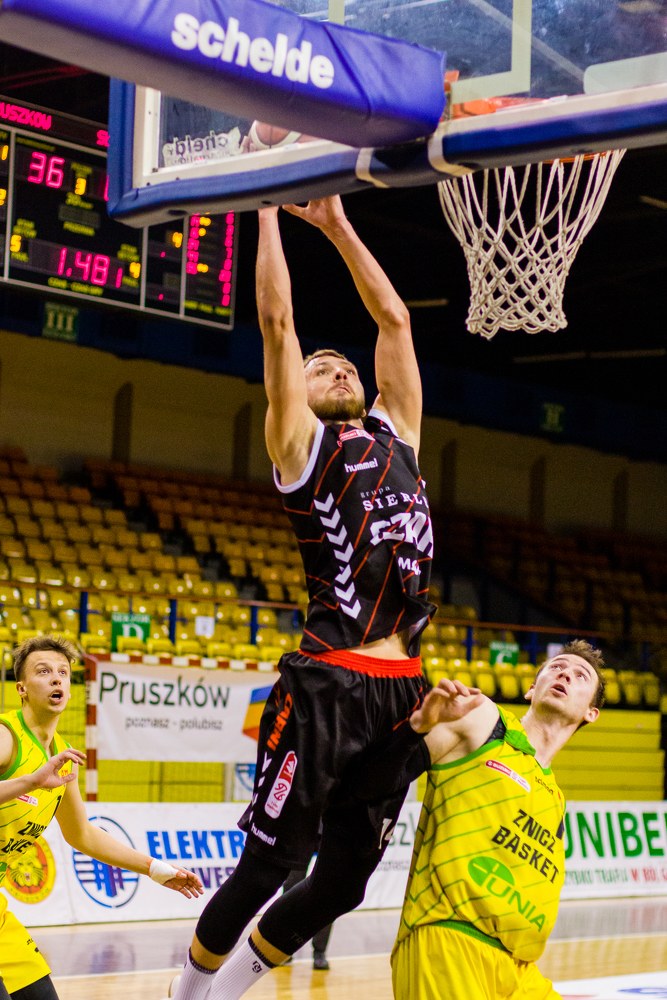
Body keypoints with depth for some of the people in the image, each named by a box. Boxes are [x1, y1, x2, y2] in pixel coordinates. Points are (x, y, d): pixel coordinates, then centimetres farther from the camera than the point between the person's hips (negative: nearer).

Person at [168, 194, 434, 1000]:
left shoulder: (394, 432, 21)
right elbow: (277, 317, 2)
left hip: (402, 688, 6)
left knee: (344, 880, 10)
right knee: (268, 865, -2)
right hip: (328, 683, -6)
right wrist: (268, 208, 9)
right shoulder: (300, 440, 6)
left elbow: (394, 318, 27)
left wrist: (336, 224, 29)